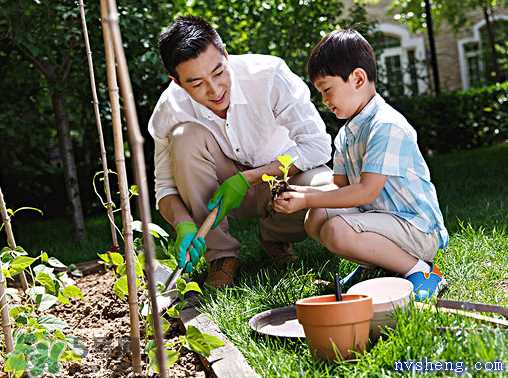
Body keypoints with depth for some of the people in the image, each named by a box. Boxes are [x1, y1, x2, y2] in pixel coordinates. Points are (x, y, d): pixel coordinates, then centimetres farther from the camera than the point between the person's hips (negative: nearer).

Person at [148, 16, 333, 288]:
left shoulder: (267, 74, -26)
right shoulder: (170, 110, -19)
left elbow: (318, 145, -25)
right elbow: (165, 186, -10)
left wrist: (248, 179, -30)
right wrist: (183, 224, -33)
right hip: (222, 186, 2)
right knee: (186, 136, -27)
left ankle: (274, 236, 2)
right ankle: (221, 254, -14)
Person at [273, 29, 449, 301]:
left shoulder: (387, 126, -19)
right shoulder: (346, 134, 12)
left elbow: (367, 192, -24)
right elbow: (341, 187, 13)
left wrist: (307, 200, -20)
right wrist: (302, 193, -5)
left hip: (418, 228, -9)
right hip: (380, 215, 9)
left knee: (336, 231, -29)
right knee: (316, 219, -4)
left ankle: (422, 271, -15)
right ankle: (380, 265, 3)